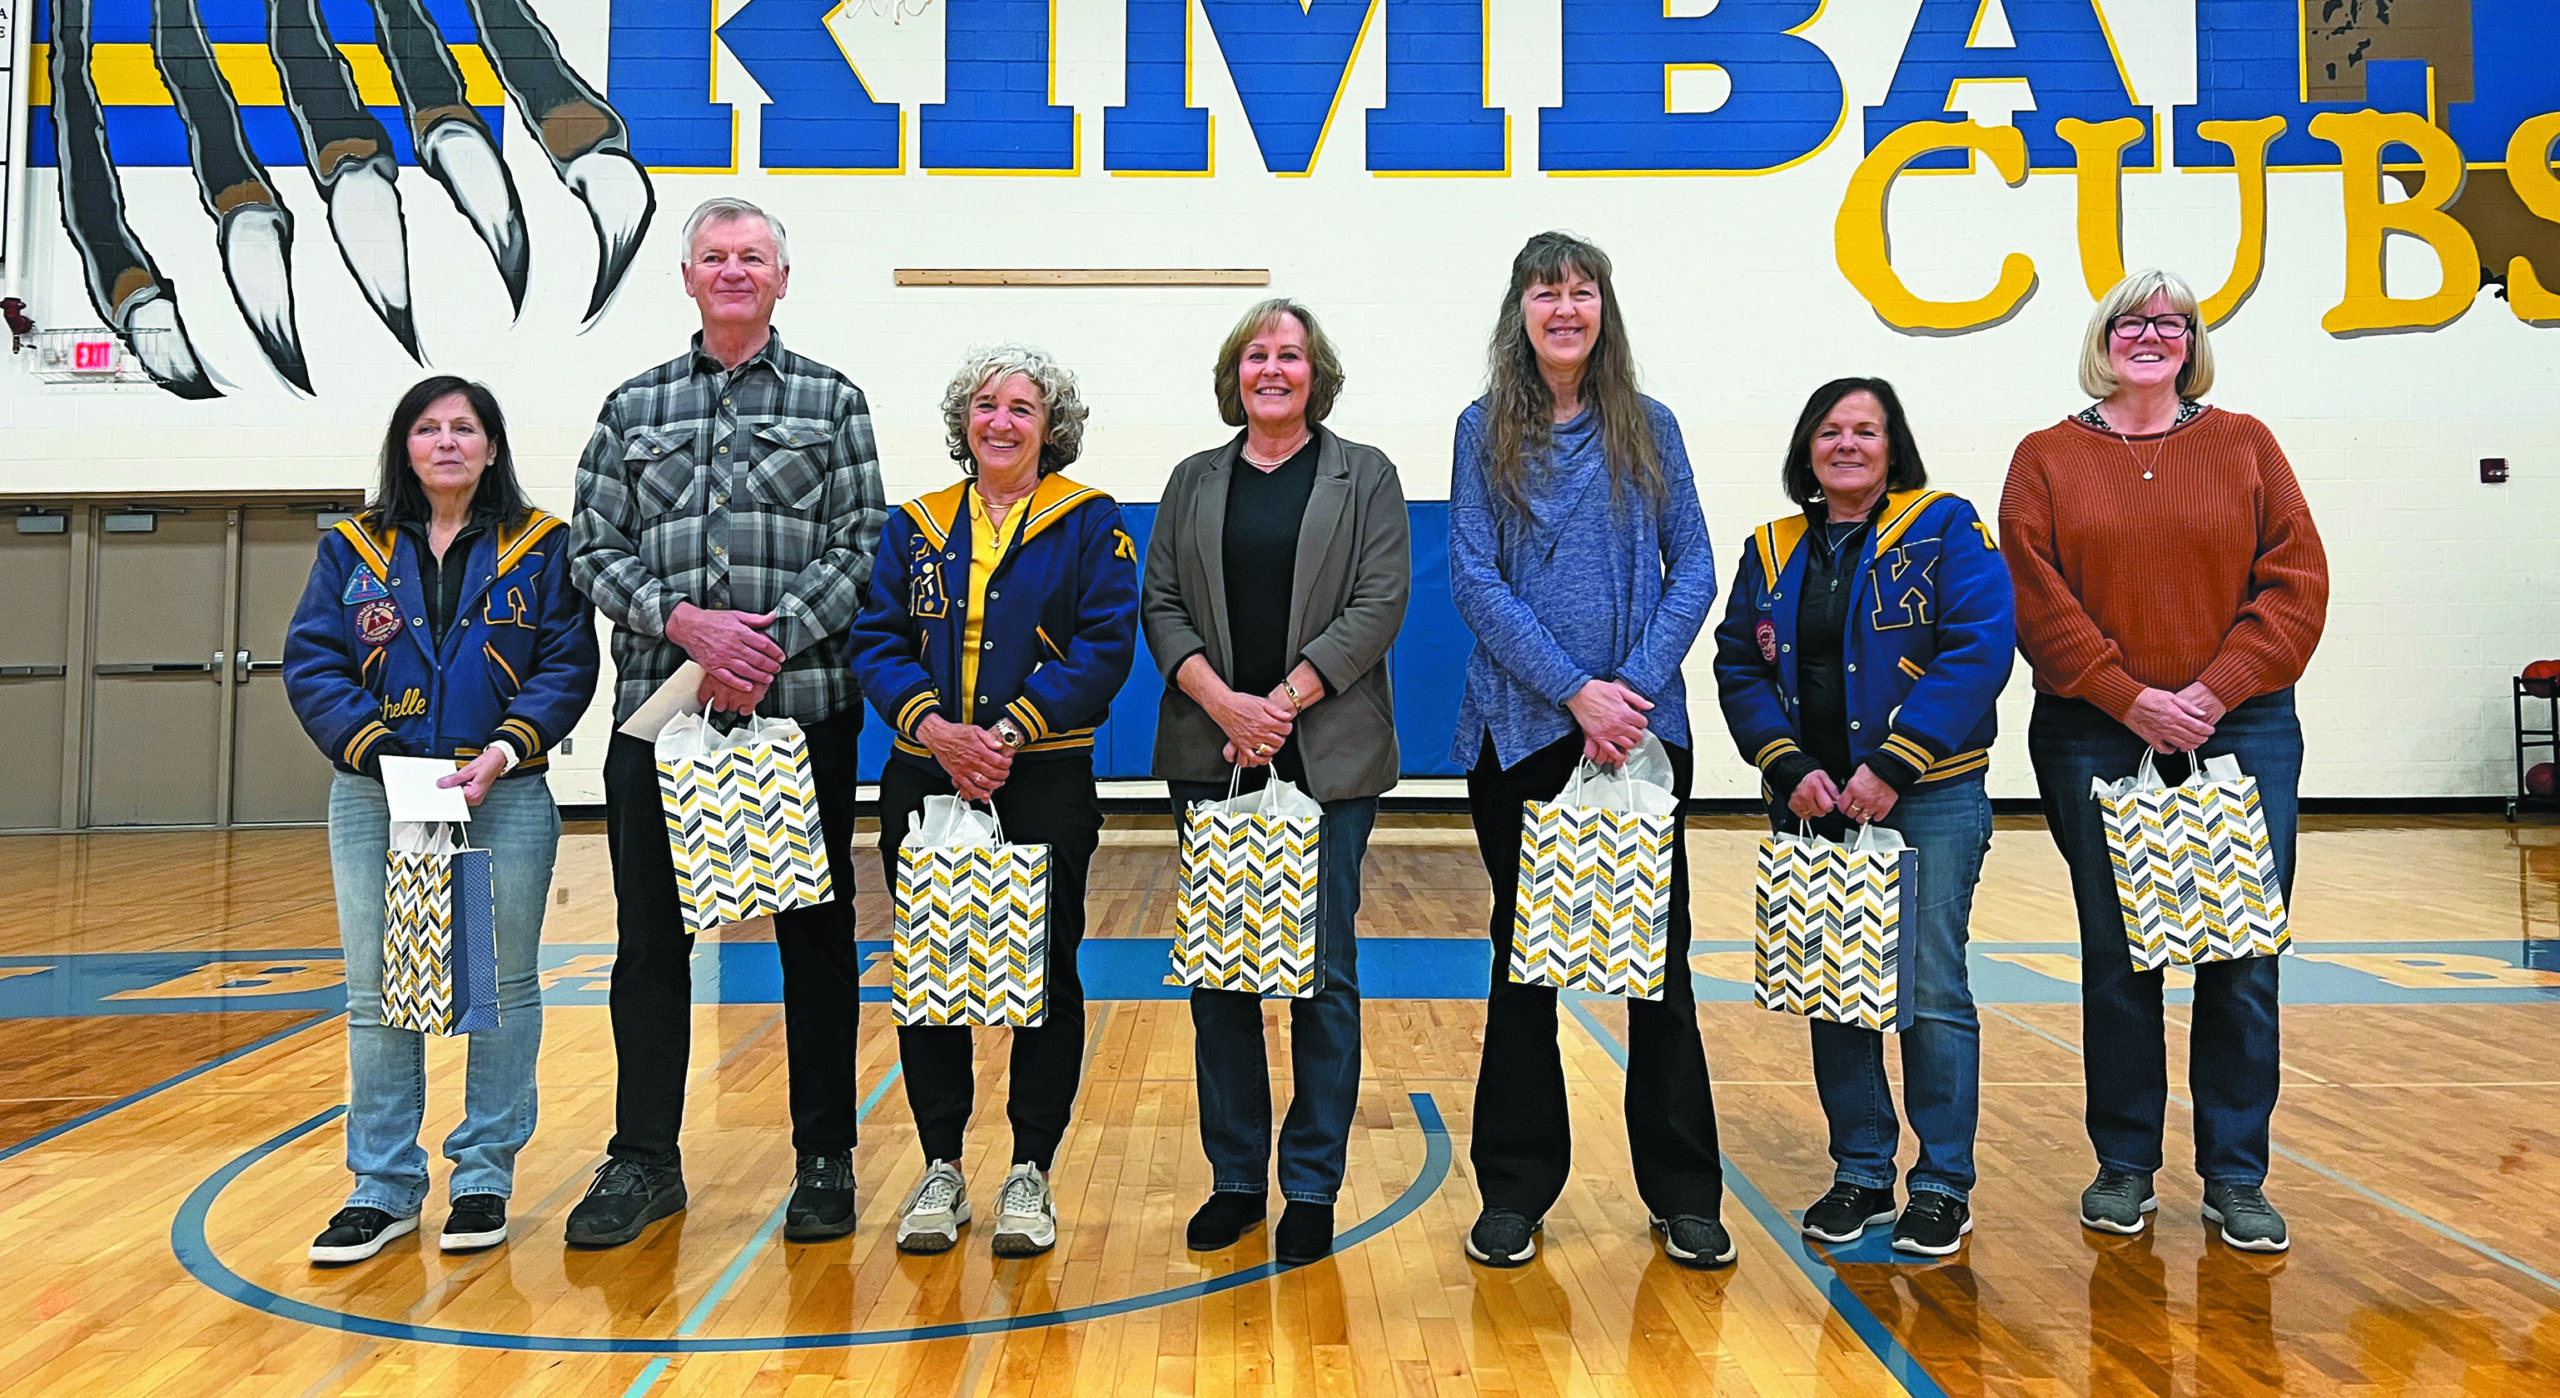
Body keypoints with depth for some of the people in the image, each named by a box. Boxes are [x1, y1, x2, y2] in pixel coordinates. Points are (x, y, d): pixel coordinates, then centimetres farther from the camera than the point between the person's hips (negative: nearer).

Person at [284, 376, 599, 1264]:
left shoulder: (542, 547, 3)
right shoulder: (353, 549, 9)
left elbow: (568, 665, -3)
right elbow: (311, 664, 2)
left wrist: (502, 752, -16)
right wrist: (378, 753, -12)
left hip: (505, 800, -2)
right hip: (374, 799, 2)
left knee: (503, 987, 5)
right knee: (377, 993, 5)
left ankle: (485, 1176, 17)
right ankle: (384, 1185, 17)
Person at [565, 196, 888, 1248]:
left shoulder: (831, 401, 8)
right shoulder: (634, 408, 13)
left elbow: (859, 546, 0)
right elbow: (595, 550, 7)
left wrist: (770, 641, -13)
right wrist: (684, 622, -11)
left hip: (802, 706, -2)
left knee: (815, 935, 5)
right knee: (650, 937, 6)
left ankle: (825, 1160, 17)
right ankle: (644, 1159, 19)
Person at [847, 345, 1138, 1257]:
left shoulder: (1090, 524, 2)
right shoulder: (914, 527, 11)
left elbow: (1105, 647, -7)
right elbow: (875, 643, 4)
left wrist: (1008, 733, -16)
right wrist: (937, 729, -13)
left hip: (1045, 780, -3)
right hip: (925, 779, 3)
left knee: (1044, 972, 2)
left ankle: (1030, 1173, 15)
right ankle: (940, 1169, 21)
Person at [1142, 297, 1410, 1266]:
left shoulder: (1364, 476, 7)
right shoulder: (1194, 481, 14)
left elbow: (1379, 605, -4)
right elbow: (1161, 605, 6)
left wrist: (1284, 701, -13)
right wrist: (1225, 703, -10)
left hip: (1328, 757, -2)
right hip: (1210, 753, 3)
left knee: (1322, 968, 0)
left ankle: (1313, 1185, 11)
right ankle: (1235, 1177, 18)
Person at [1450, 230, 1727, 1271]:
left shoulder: (1649, 427, 8)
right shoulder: (1485, 431, 4)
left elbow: (1693, 569, 4)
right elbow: (1475, 580, -4)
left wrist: (1635, 684, -11)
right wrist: (1574, 691, -13)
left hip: (1643, 727, 1)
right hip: (1521, 727, -1)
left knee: (1659, 956, 4)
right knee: (1524, 954, 7)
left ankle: (1684, 1195, 18)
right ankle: (1515, 1191, 20)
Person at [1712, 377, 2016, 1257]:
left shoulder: (1944, 528, 0)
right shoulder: (1772, 552, 12)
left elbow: (1980, 648, -11)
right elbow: (1739, 668, 8)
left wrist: (1893, 765, -16)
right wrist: (1790, 767, -8)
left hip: (1928, 801, -4)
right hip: (1812, 805, 4)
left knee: (1930, 991, -3)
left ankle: (1944, 1186, 12)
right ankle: (1860, 1174, 22)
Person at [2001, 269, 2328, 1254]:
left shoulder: (2243, 445, 9)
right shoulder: (2048, 458, 6)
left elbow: (2296, 581, 2)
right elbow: (2037, 600, -3)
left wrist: (2216, 692, -9)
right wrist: (2130, 697, -12)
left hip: (2240, 733, 1)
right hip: (2095, 739, -1)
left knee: (2241, 957, 2)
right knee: (2116, 958, 6)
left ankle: (2236, 1176, 16)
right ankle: (2124, 1166, 19)